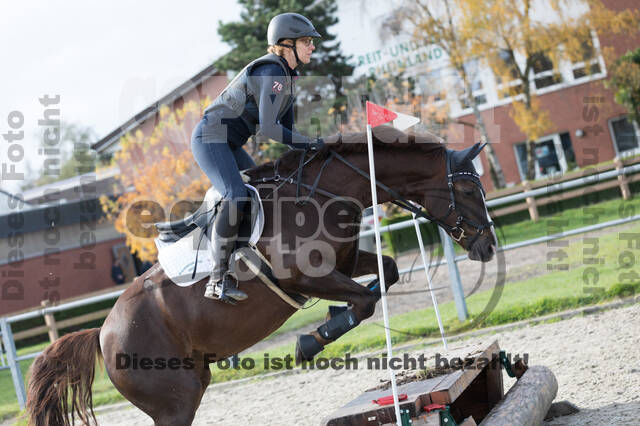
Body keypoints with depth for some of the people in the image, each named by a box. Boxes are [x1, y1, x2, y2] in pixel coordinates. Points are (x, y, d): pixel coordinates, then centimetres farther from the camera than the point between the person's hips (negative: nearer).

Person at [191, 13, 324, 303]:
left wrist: (306, 152, 4)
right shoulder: (270, 72, -19)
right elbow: (269, 128, -27)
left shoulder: (288, 75, 12)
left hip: (229, 144, 11)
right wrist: (310, 143, -20)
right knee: (236, 195, -27)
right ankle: (218, 279, -29)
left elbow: (286, 126, 16)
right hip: (211, 137, -11)